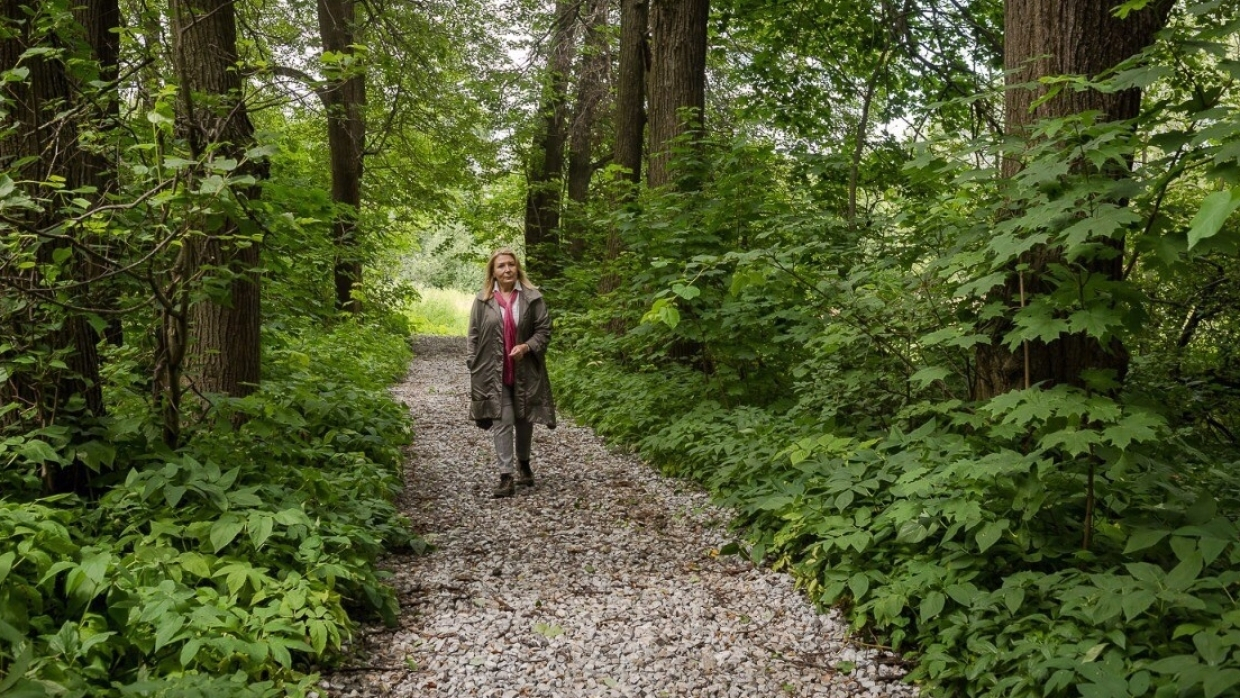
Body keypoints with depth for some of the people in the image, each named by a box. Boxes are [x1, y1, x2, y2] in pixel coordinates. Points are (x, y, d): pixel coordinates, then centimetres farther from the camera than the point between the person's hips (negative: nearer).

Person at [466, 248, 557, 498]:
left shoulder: (532, 297, -2)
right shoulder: (483, 300, 0)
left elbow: (544, 330, 0)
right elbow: (473, 336, 3)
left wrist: (527, 347, -17)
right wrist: (473, 366, -2)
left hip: (525, 371, 1)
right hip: (494, 372, -1)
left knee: (524, 420, 14)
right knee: (502, 422, -6)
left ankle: (524, 465, 36)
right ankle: (506, 477, -4)